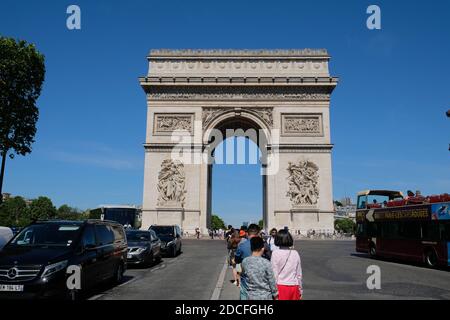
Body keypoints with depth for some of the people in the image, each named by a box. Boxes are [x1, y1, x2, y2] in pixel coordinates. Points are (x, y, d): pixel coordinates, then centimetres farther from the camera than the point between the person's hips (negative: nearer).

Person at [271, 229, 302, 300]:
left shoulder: (275, 253, -9)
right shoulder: (295, 253, 1)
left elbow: (274, 273, -9)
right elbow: (299, 274, 7)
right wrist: (300, 289, 18)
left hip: (281, 286, -3)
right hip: (294, 286, 3)